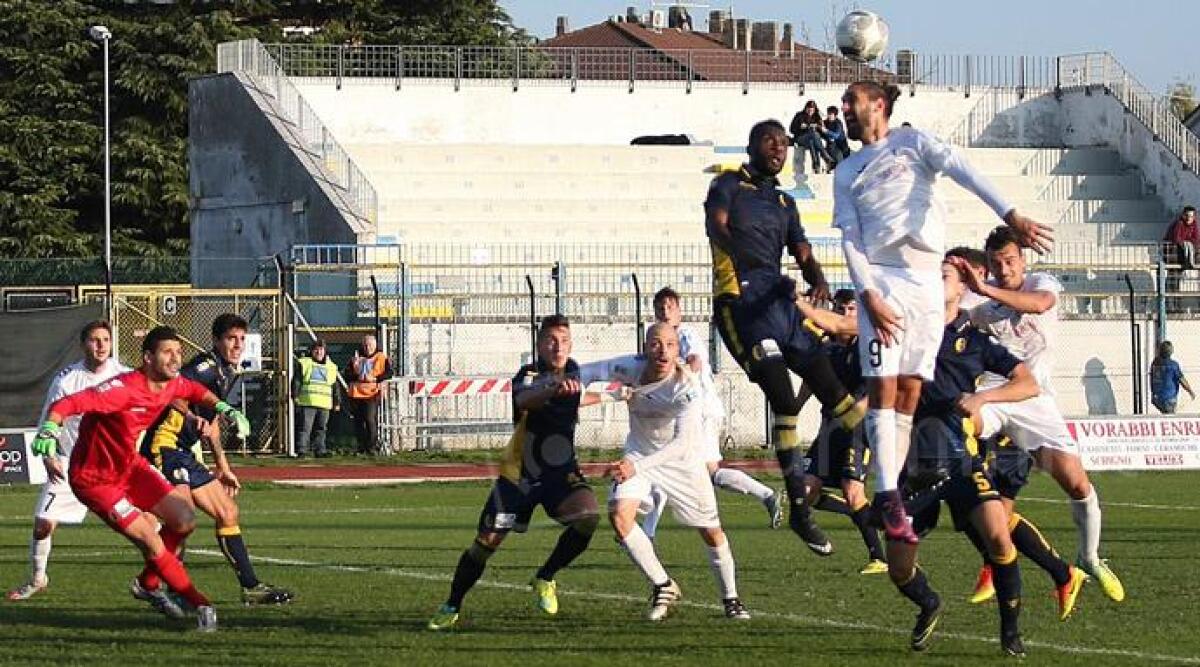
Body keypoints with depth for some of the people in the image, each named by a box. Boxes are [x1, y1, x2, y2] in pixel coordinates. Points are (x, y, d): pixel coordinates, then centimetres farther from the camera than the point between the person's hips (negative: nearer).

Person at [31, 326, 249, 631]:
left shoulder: (171, 384, -5)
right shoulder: (122, 389, -31)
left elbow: (194, 391, 22)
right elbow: (65, 405, -37)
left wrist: (224, 408, 10)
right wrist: (50, 430, -55)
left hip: (130, 465, 8)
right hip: (95, 479, -8)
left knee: (184, 520, -1)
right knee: (152, 541, -14)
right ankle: (201, 605, 1)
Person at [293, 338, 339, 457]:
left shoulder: (331, 367, 17)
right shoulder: (304, 364, 7)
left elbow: (335, 387, 21)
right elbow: (296, 381, 3)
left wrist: (336, 402, 17)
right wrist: (295, 395, -7)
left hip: (324, 403, 4)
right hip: (307, 403, -4)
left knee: (320, 429, 6)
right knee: (304, 427, -8)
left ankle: (319, 450, 11)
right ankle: (301, 450, -8)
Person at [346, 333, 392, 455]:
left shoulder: (382, 358, 5)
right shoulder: (356, 357, 13)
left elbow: (389, 373, -3)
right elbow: (347, 374, 10)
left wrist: (374, 379, -13)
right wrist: (357, 376, -10)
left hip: (372, 394, -4)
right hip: (356, 394, 4)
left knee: (370, 420, -15)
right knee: (358, 422, 5)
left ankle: (372, 447, -10)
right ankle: (362, 447, 13)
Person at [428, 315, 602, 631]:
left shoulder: (573, 372, 3)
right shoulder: (529, 375, -14)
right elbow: (524, 400, -42)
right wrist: (554, 388, -58)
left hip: (561, 473, 3)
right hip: (519, 474, -3)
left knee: (588, 517, -23)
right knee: (486, 542, -5)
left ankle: (545, 578, -1)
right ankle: (451, 607, 14)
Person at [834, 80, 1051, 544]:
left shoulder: (913, 143, 10)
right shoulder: (847, 173, 15)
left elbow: (962, 172, -6)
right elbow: (849, 238, 5)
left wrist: (1009, 214, -22)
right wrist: (868, 294, -11)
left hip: (927, 280, 0)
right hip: (881, 277, 0)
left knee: (909, 392, 0)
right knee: (883, 387, -12)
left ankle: (888, 494, 4)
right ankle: (888, 498, -16)